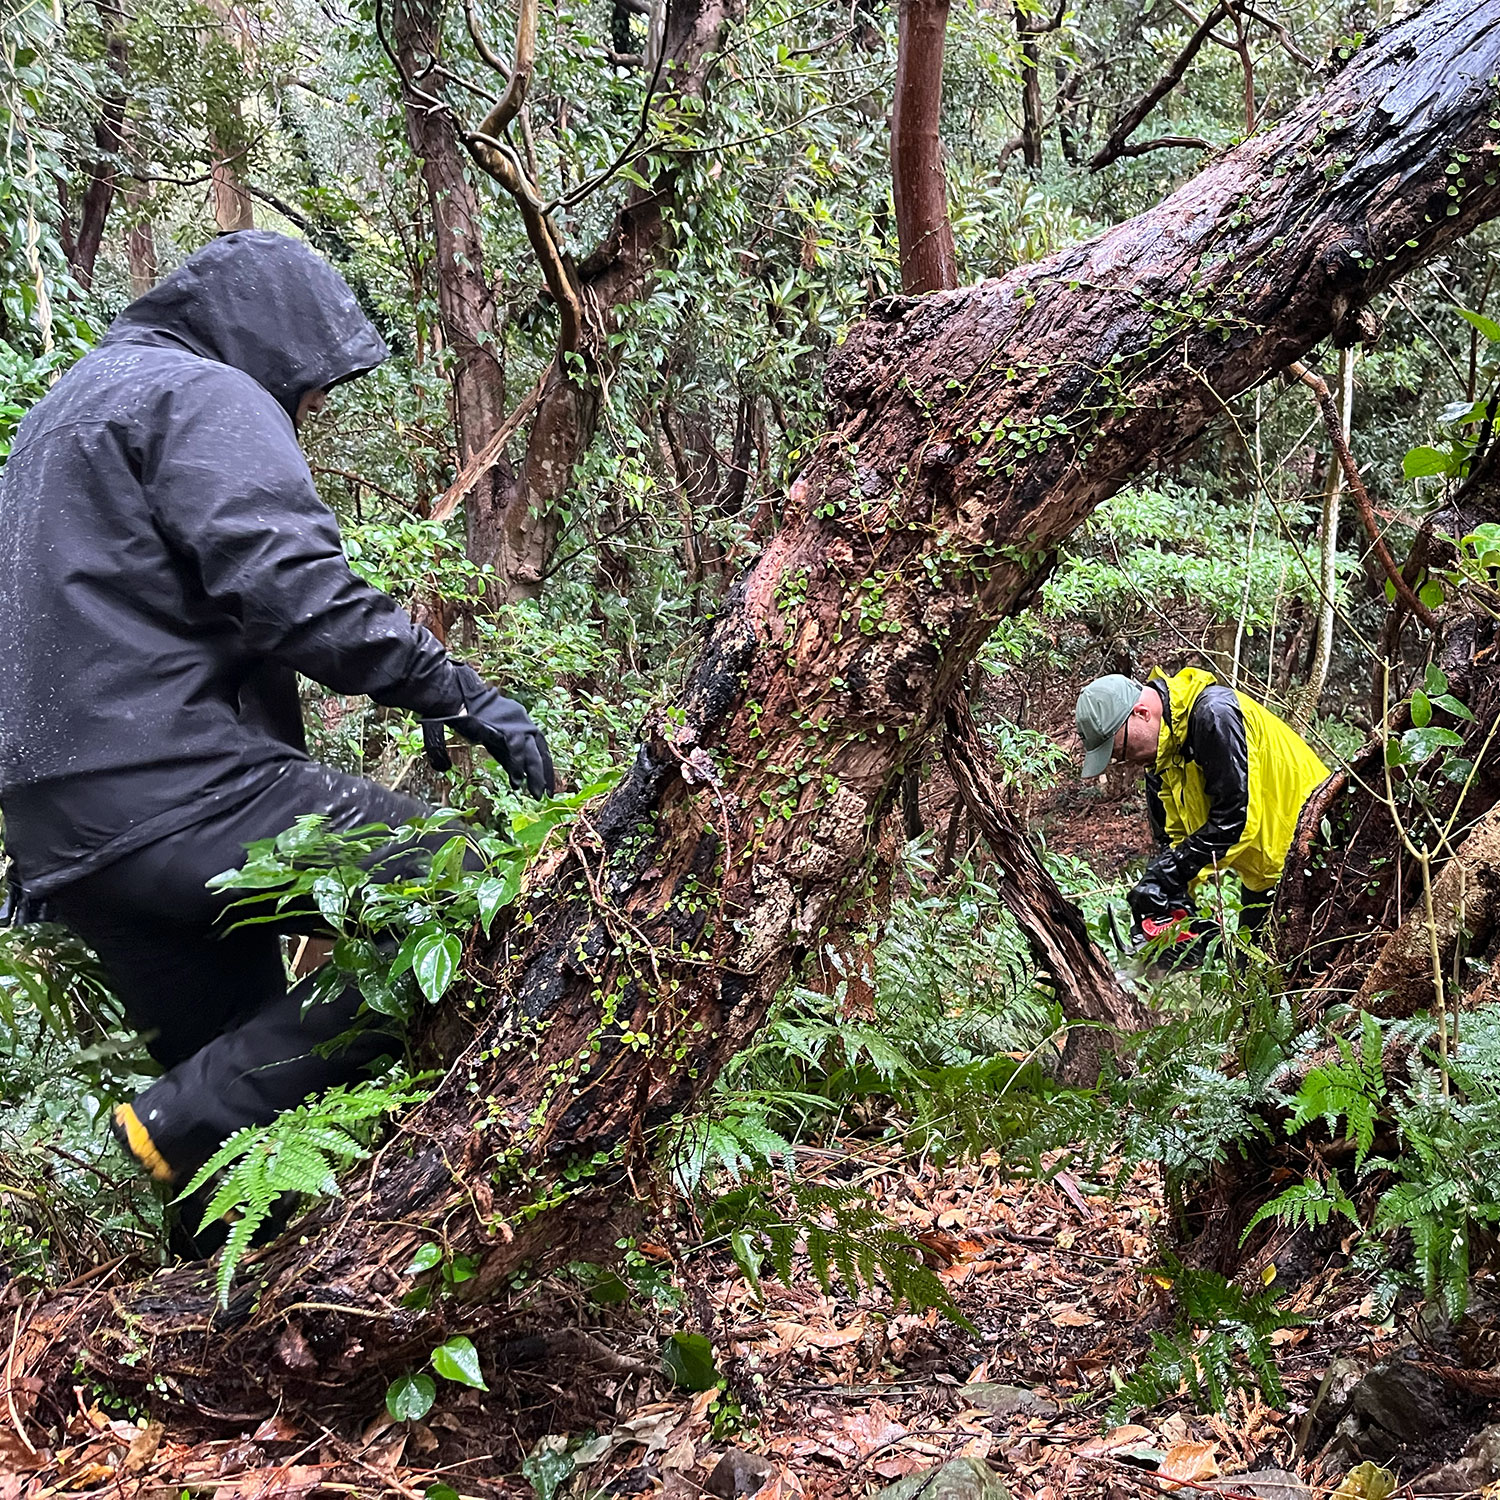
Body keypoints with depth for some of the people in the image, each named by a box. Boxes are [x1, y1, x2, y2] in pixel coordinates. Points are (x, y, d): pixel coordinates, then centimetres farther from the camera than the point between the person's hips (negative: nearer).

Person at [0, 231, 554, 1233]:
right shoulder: (203, 396, -3)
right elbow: (289, 586, -19)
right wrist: (454, 690, -14)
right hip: (174, 793, -10)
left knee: (229, 1068, 17)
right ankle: (191, 1126, -16)